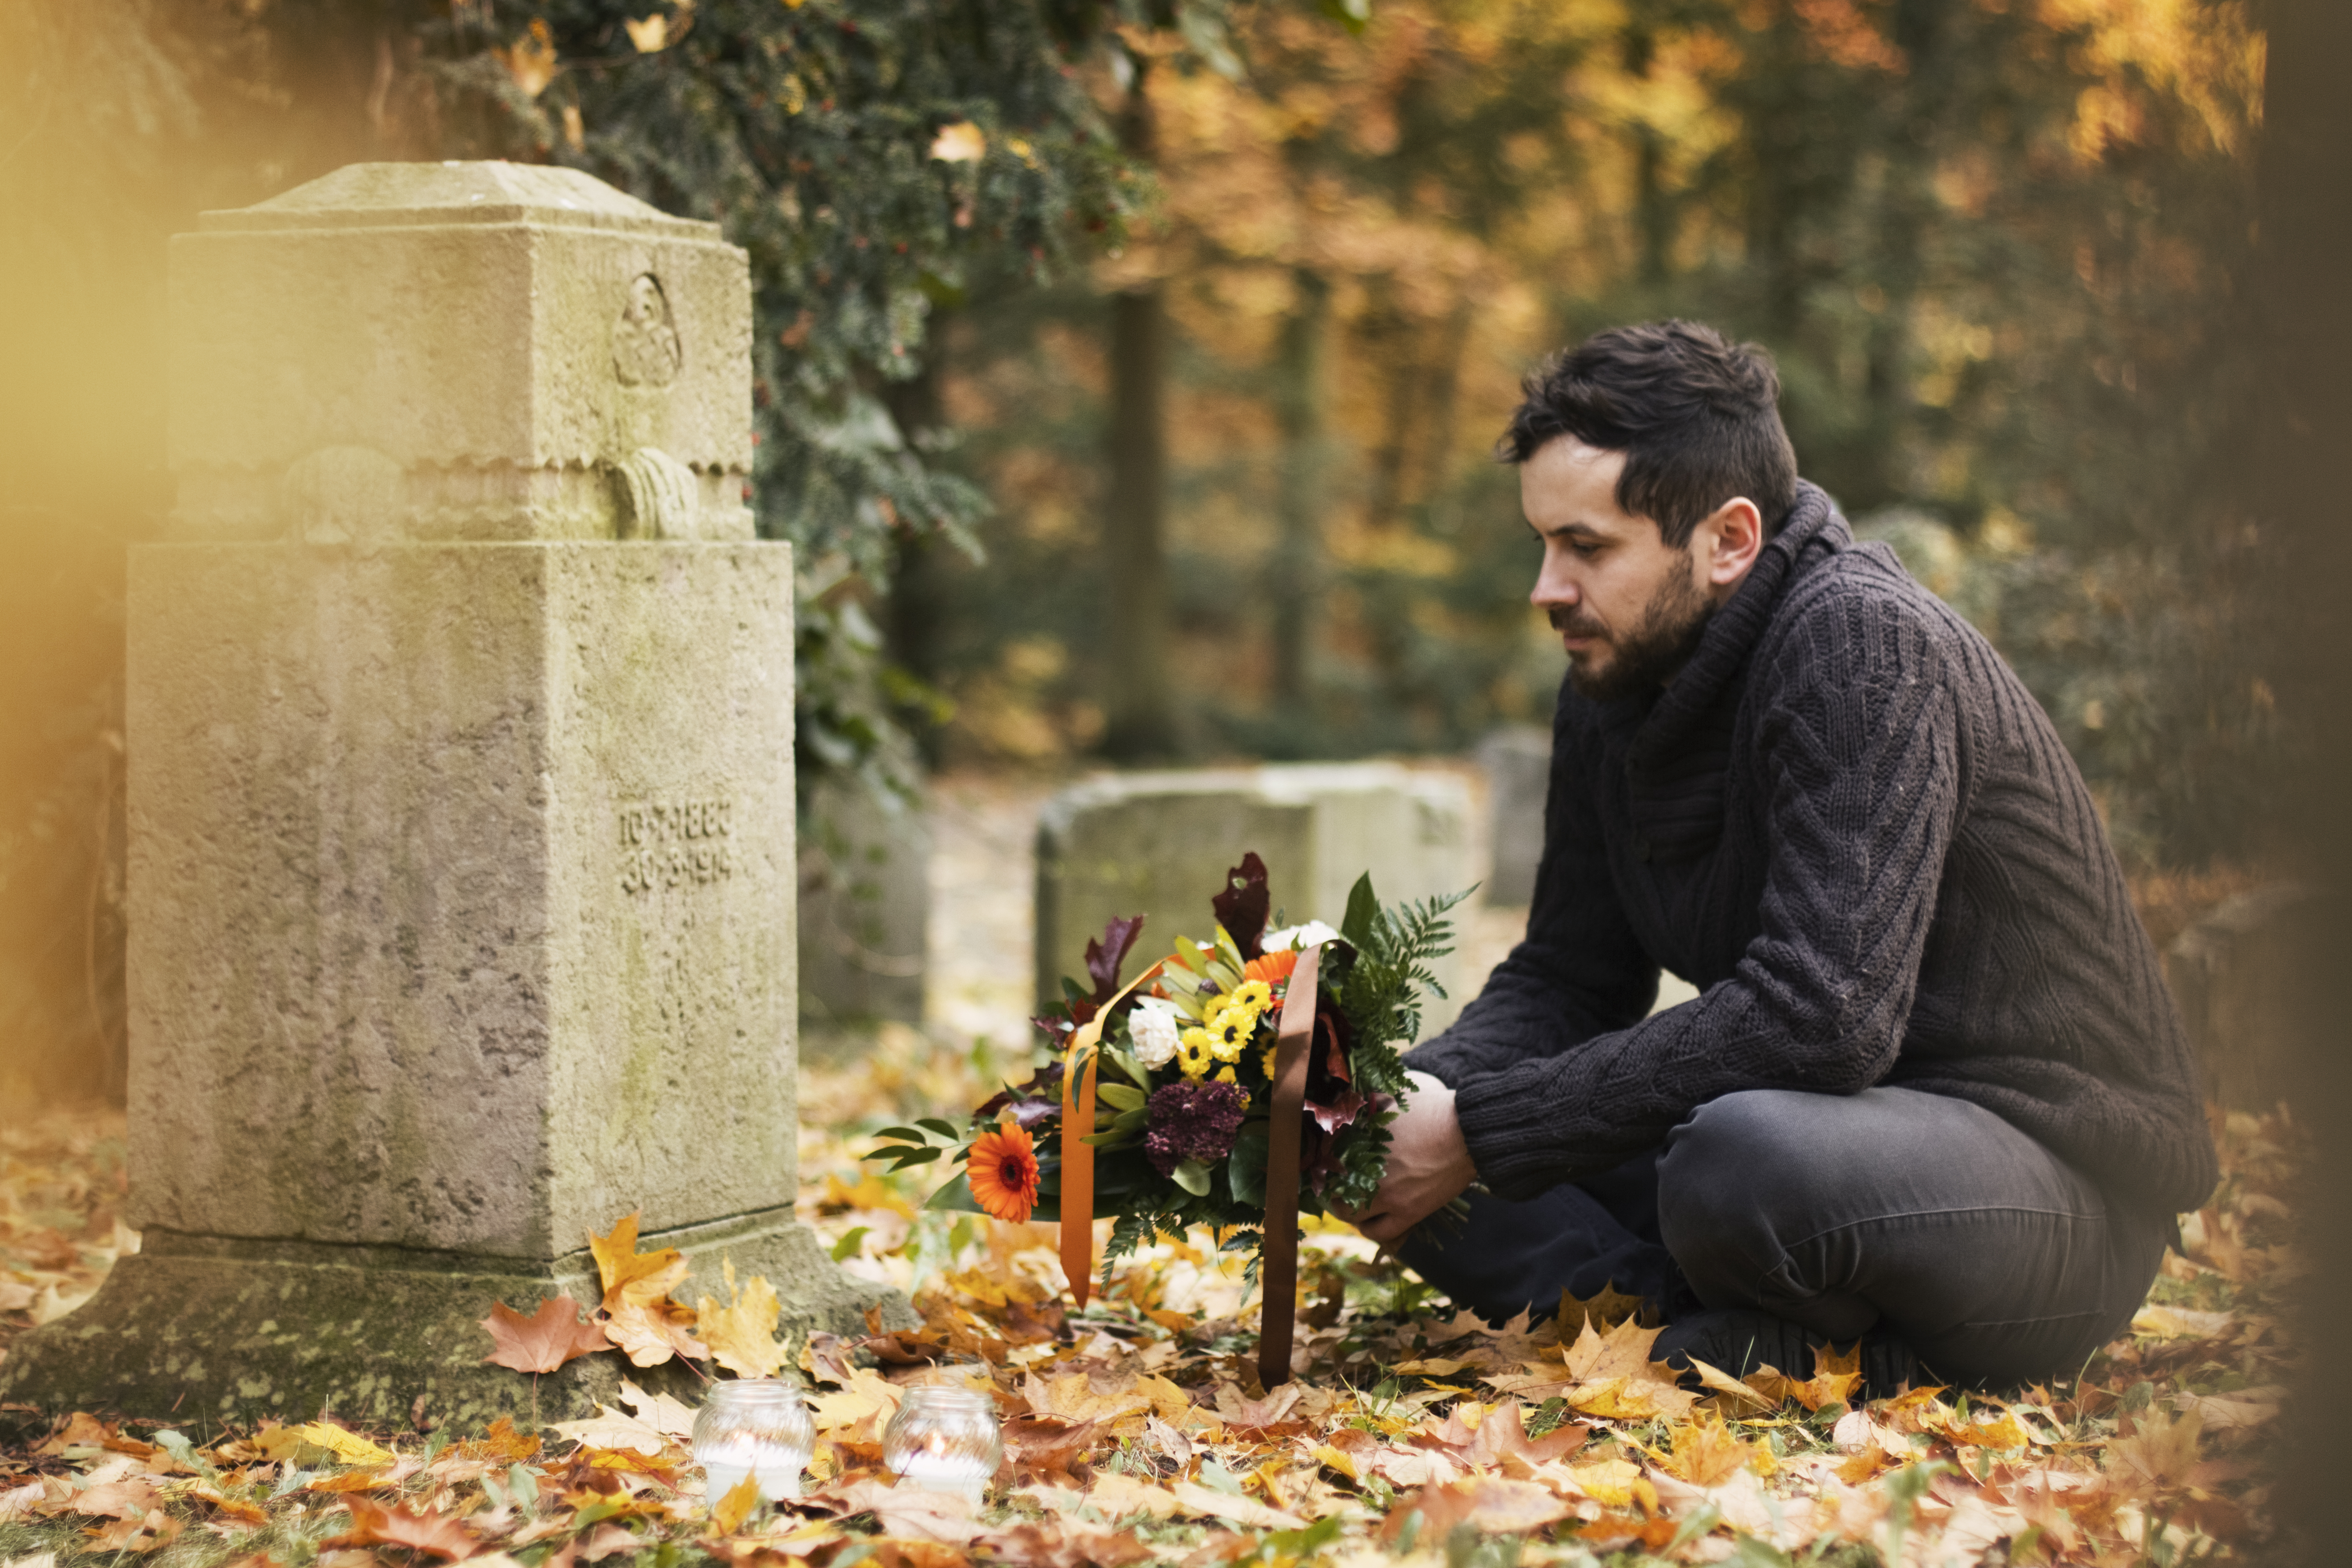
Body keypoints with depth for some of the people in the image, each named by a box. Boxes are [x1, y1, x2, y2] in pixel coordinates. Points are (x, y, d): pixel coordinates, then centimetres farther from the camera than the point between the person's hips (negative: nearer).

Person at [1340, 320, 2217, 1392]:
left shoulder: (1862, 645, -22)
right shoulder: (1615, 682, 5)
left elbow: (1821, 1019, -31)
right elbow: (1565, 980, 11)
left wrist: (1484, 1132, -28)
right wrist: (1426, 1095, -12)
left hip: (2056, 1169, -8)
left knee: (1748, 1156, -39)